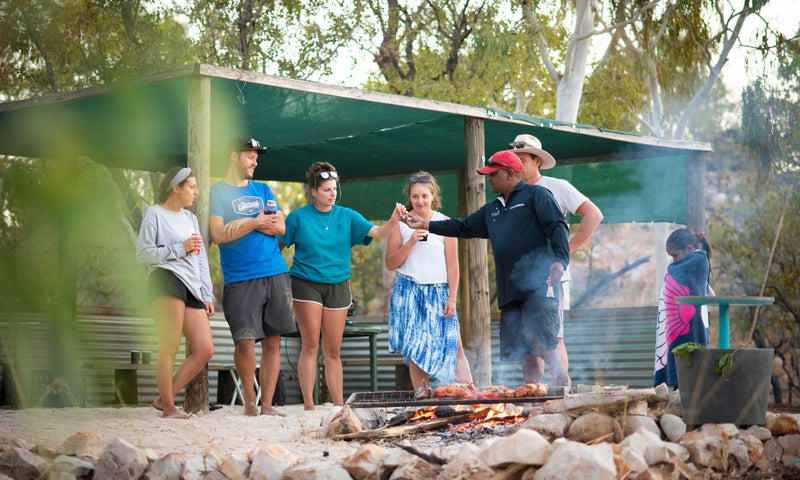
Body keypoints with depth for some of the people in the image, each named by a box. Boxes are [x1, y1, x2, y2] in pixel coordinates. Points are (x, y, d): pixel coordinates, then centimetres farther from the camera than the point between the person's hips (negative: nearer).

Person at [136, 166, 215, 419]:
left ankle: (165, 397, 5)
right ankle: (169, 407, -8)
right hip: (166, 277, -7)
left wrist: (207, 296, 19)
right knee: (170, 347, -14)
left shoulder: (190, 218, 27)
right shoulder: (154, 214, 6)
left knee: (205, 349, -4)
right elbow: (143, 253, -3)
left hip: (192, 287, 7)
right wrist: (180, 248, -6)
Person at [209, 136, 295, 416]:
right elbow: (218, 234, -9)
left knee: (272, 341, 2)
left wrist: (241, 223, -5)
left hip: (275, 274, 4)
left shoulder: (263, 190, 18)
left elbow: (280, 227, 5)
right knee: (245, 342, -12)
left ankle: (267, 403, 8)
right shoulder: (217, 192, 4)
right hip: (240, 279, -4)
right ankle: (249, 398, 9)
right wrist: (255, 222, -5)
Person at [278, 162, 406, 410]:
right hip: (306, 284, -3)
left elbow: (377, 232, -8)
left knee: (333, 350, 5)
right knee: (310, 345, -6)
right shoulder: (299, 217, -2)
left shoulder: (347, 216, 4)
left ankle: (339, 405, 8)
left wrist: (393, 220, -26)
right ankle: (308, 405, -4)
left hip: (338, 285, 3)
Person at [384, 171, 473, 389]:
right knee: (415, 349, -2)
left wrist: (452, 298, -3)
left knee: (454, 346, -7)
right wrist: (410, 243, -11)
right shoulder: (401, 224, 6)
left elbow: (452, 264, 4)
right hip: (409, 292, 0)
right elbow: (390, 263, 4)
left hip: (439, 292, 0)